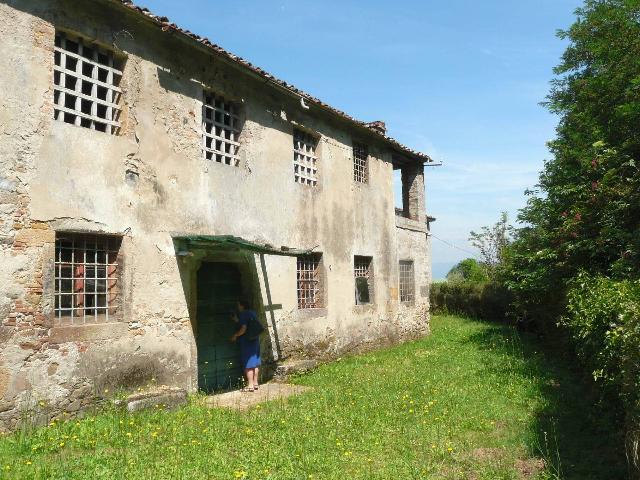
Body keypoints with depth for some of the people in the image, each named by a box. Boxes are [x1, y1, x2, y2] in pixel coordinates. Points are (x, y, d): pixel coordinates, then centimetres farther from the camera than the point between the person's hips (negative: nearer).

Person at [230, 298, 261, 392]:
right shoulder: (253, 313, 11)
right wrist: (238, 320, 16)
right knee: (255, 363, 13)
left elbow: (243, 329, -21)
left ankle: (250, 385, 0)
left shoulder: (243, 314, -14)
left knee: (248, 364, -2)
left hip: (246, 341, -8)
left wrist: (235, 335, -6)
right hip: (255, 340, 8)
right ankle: (255, 383, 21)